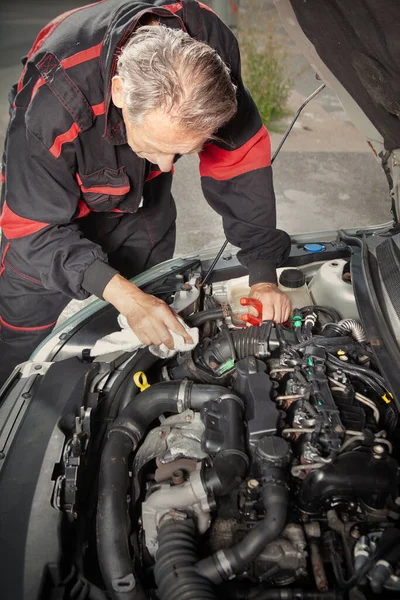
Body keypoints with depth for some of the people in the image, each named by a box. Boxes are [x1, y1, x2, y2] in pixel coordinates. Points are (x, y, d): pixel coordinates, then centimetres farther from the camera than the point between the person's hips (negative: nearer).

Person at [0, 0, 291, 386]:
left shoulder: (208, 49, -32)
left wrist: (263, 274, -21)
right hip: (48, 195, -3)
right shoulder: (53, 98, -43)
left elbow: (241, 163, -21)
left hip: (145, 199, 4)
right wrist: (124, 296, -43)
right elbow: (36, 228, -32)